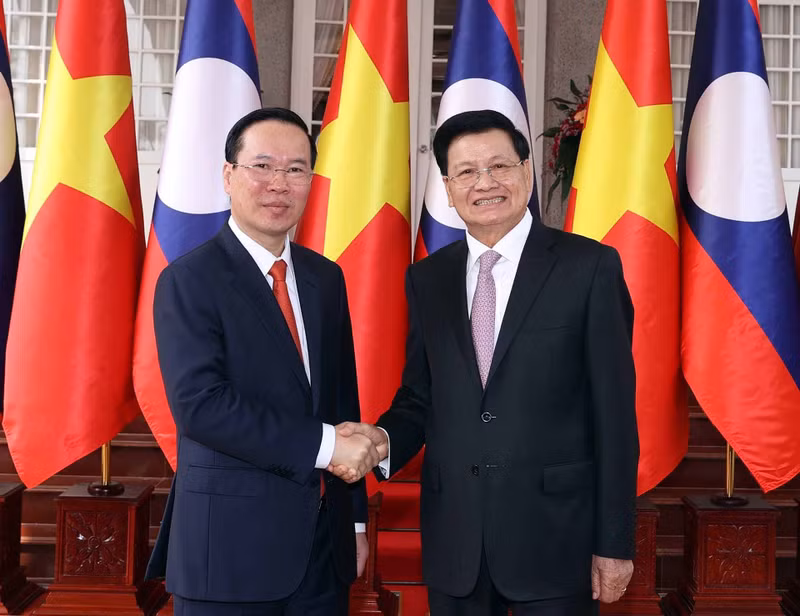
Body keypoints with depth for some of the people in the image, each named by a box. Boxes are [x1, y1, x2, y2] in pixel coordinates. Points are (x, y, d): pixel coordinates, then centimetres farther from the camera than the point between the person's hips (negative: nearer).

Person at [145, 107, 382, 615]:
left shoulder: (327, 278, 9)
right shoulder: (189, 280, -9)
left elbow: (345, 399, 11)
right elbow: (198, 403, -20)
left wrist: (356, 517, 12)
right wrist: (323, 445, -21)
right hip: (232, 546, -5)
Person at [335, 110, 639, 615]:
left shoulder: (589, 267, -6)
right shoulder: (427, 279, 7)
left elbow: (614, 413, -6)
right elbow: (419, 398, 11)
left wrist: (614, 543, -6)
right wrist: (384, 439, -11)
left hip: (554, 533, -3)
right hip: (453, 538, 4)